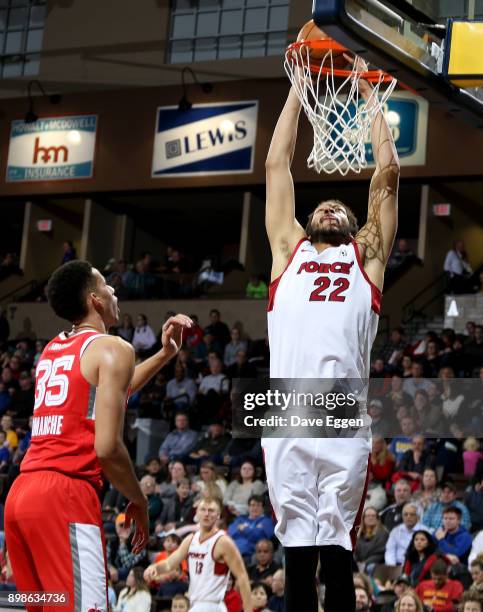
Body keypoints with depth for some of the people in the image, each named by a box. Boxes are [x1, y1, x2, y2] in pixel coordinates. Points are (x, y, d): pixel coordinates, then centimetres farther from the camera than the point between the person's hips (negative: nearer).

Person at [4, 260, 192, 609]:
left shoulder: (51, 351, 22)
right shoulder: (112, 348, -3)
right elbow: (107, 447, -13)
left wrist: (165, 355, 42)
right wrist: (139, 501, 1)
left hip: (21, 492, 9)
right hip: (65, 494, -9)